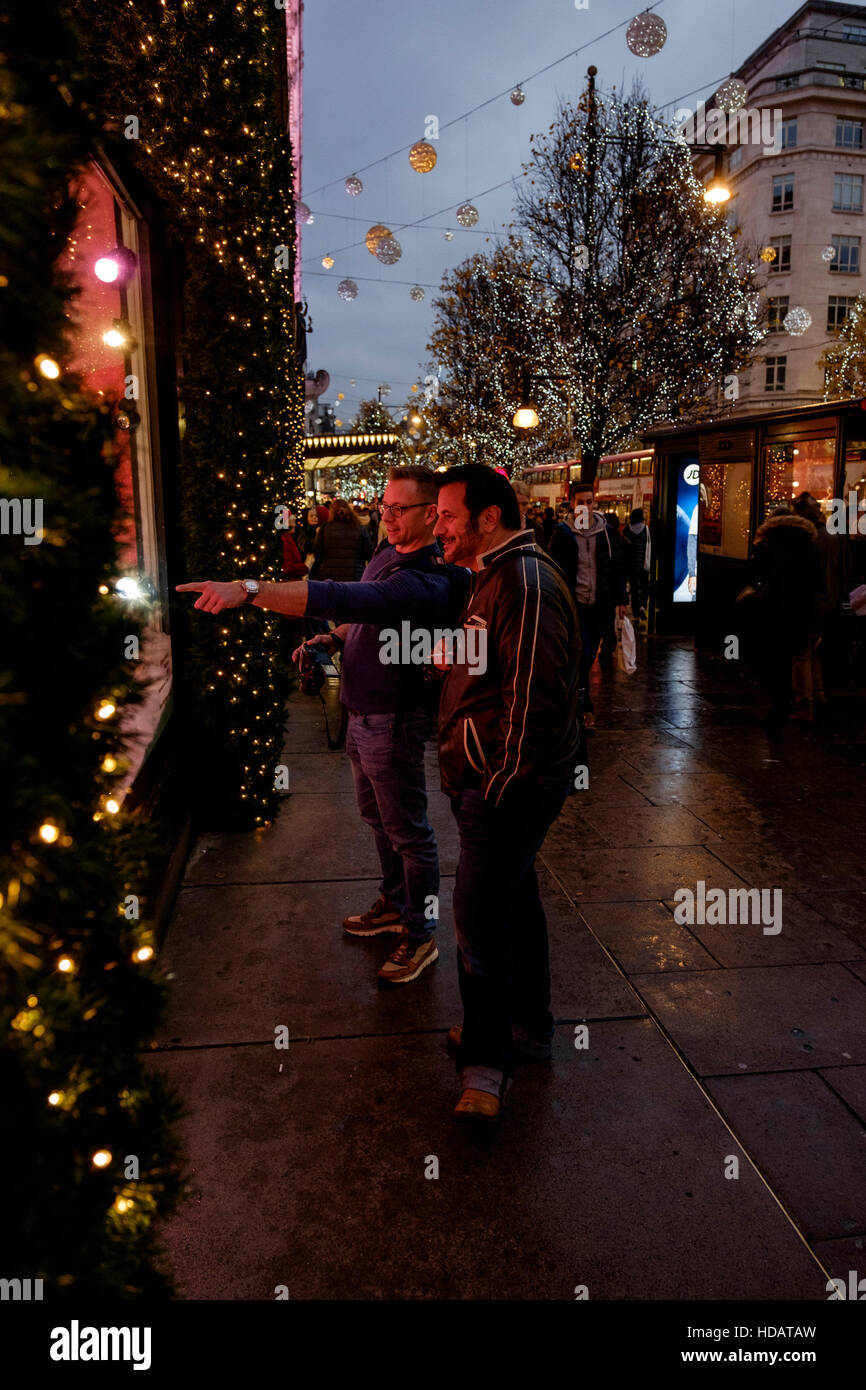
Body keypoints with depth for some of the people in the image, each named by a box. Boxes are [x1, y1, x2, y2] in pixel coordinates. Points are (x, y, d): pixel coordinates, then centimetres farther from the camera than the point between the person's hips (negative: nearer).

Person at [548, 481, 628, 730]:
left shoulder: (605, 532, 7)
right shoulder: (563, 534, -3)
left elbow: (616, 567, 12)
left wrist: (620, 599, 8)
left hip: (600, 605, 4)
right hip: (575, 603, -4)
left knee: (589, 655, 11)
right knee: (581, 655, -11)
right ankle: (585, 708, -5)